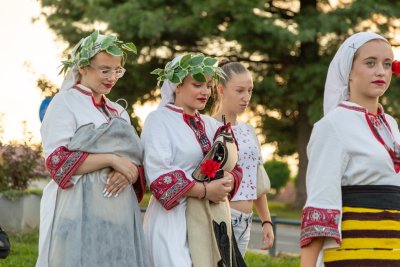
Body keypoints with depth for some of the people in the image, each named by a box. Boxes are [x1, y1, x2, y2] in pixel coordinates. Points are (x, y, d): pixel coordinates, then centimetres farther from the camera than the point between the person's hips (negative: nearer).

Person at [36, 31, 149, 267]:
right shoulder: (65, 103, -1)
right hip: (80, 212, -6)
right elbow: (58, 160, -11)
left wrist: (129, 172, -6)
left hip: (119, 213, 6)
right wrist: (111, 159, -15)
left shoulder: (118, 112, 19)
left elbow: (137, 161, 18)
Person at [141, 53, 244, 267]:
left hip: (212, 219, 7)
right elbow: (159, 174, -15)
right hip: (173, 218, -7)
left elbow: (232, 167, 15)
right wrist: (205, 191, -17)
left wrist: (227, 183, -8)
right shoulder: (159, 120, -4)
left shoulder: (210, 125, 17)